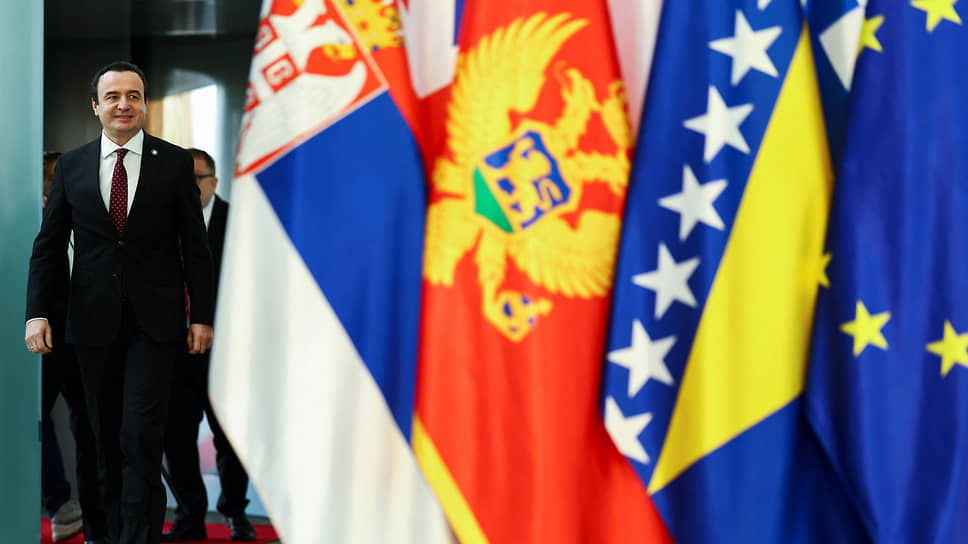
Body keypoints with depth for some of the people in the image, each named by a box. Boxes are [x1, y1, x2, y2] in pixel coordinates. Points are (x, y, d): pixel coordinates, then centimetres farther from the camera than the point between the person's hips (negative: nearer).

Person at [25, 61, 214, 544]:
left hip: (154, 322, -2)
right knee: (105, 437, 10)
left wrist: (202, 316, -1)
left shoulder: (175, 162, 1)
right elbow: (47, 246, 7)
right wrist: (36, 313, -4)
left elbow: (195, 245, 2)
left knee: (141, 435, -9)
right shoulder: (71, 166, 6)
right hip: (94, 321, 3)